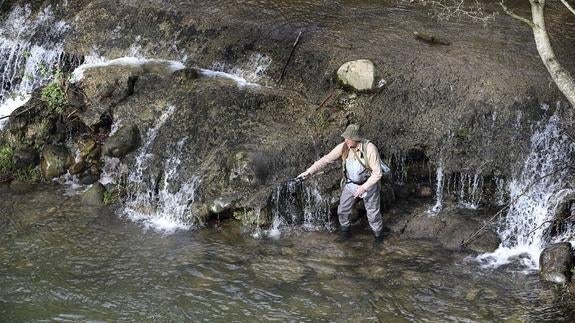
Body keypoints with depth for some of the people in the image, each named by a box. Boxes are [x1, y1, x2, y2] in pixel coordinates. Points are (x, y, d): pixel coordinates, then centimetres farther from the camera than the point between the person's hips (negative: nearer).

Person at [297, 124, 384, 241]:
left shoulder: (370, 149, -30)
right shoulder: (343, 147, -17)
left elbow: (377, 173, -25)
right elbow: (326, 160, -12)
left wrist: (364, 187, -29)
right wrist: (309, 171, -18)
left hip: (369, 184, -4)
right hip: (350, 184, 4)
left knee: (373, 213, 11)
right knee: (343, 210, 13)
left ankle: (378, 232, 40)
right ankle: (345, 230, 42)